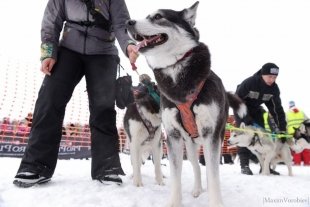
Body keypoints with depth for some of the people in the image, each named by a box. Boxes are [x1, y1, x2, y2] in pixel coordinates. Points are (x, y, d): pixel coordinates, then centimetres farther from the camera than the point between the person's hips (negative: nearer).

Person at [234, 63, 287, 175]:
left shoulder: (274, 88, -16)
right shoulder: (249, 82, -32)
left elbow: (277, 108, -9)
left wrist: (282, 128, -13)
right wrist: (248, 120, -30)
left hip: (256, 109, 5)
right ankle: (244, 165, -13)